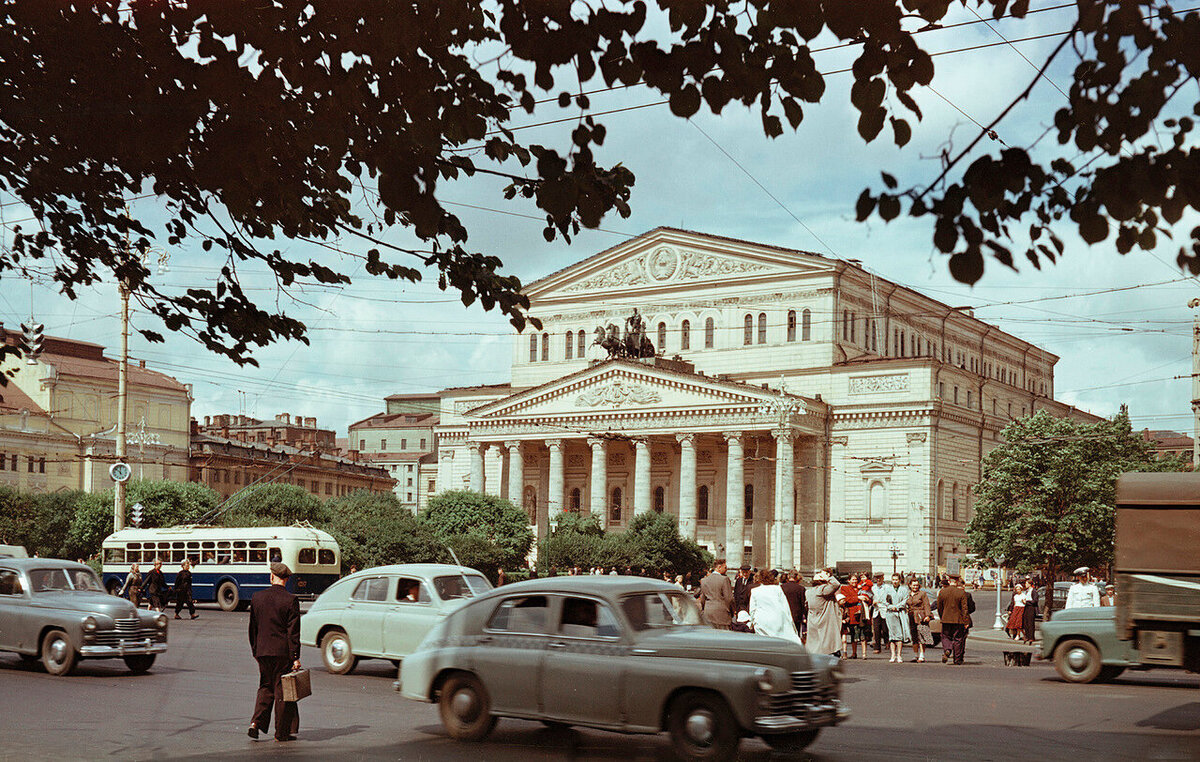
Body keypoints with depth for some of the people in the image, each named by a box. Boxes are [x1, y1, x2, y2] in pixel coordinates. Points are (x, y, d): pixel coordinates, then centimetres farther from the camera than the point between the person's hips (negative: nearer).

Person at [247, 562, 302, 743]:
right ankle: (282, 732, 10)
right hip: (283, 651, -4)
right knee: (282, 690, 5)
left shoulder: (257, 597, 2)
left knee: (266, 687, 18)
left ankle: (256, 722, 2)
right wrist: (296, 658, -9)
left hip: (262, 651, 4)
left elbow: (252, 628, 9)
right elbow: (293, 631, -12)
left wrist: (255, 650, 19)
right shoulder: (291, 600, -11)